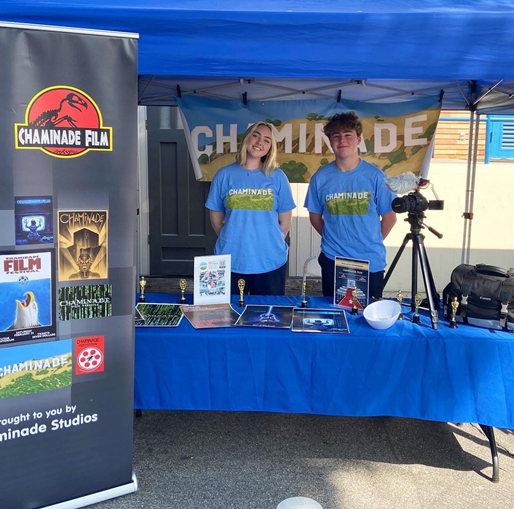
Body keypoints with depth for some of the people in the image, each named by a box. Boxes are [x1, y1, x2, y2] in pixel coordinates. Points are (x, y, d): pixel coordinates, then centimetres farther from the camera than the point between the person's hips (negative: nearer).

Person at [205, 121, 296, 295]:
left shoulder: (277, 177, 1)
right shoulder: (224, 175, 0)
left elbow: (285, 220, 5)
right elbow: (216, 217, 7)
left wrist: (272, 244, 4)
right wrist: (231, 241, 8)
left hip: (271, 262, 0)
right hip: (231, 261, 0)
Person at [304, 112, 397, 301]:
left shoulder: (375, 176, -7)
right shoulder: (320, 177, -3)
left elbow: (389, 217, 1)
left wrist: (372, 243, 6)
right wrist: (333, 241, 7)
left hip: (371, 262, -1)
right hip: (332, 261, 1)